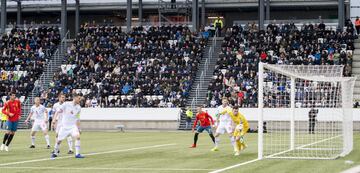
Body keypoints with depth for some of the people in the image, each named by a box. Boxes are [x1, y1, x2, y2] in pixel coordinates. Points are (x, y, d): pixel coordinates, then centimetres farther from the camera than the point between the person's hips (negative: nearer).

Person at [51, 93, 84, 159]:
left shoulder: (78, 107, 2)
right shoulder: (66, 104, -8)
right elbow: (58, 111, -5)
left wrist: (78, 128, 11)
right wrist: (54, 118, -18)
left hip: (73, 126, 2)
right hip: (64, 126, -2)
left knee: (77, 136, -22)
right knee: (59, 140, 3)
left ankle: (77, 154, -17)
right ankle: (55, 153, 30)